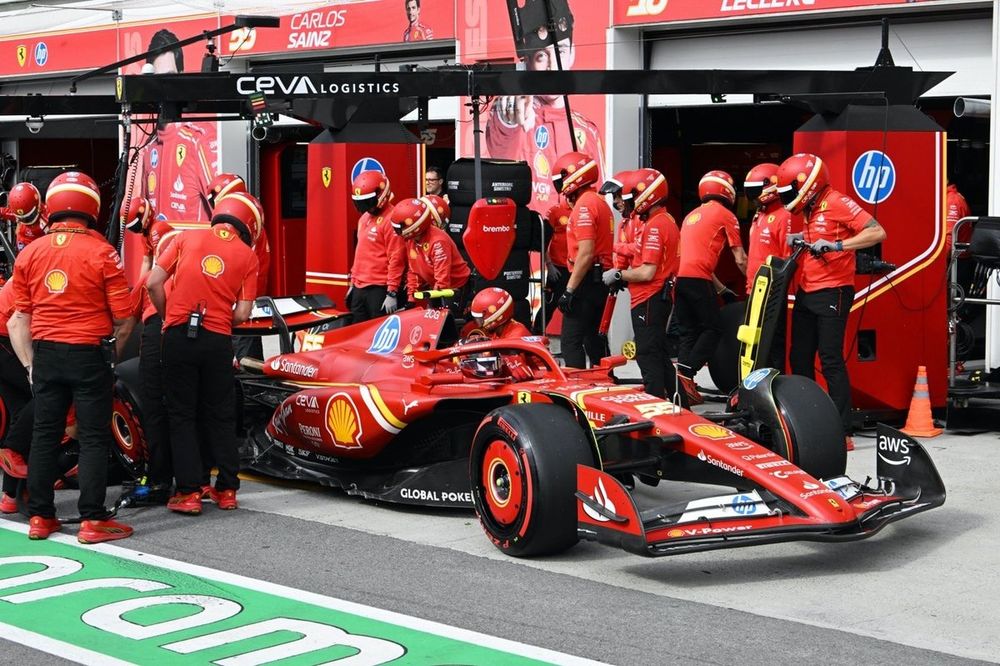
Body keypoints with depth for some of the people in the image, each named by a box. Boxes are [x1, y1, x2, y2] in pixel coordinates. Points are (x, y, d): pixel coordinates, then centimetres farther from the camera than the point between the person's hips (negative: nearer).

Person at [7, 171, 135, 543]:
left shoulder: (29, 254, 4)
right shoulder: (101, 253, -8)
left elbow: (20, 318, 6)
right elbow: (124, 318, -7)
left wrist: (30, 364, 13)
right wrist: (111, 354, 9)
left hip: (45, 354, 4)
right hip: (89, 354, -4)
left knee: (45, 435, 11)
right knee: (93, 438, 1)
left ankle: (40, 517, 16)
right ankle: (93, 520, 1)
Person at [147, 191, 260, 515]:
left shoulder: (186, 238, 5)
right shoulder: (247, 256, 4)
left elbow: (153, 283, -1)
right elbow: (242, 314, -2)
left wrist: (168, 317, 14)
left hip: (178, 335, 0)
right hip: (218, 341, 0)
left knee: (182, 415, 7)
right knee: (220, 415, 14)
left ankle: (189, 492, 5)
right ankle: (227, 489, 18)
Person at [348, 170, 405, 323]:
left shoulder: (391, 219, -14)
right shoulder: (364, 218, 15)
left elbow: (396, 259, -18)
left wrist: (392, 292, -19)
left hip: (380, 289, -9)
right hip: (360, 288, 9)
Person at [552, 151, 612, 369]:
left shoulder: (584, 205, -14)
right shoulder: (600, 202, 16)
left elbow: (586, 253, -21)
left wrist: (570, 290, -20)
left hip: (587, 279, -10)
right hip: (601, 280, 10)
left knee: (571, 340, -8)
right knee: (594, 339, 18)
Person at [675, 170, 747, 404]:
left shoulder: (692, 216, 26)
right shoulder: (725, 215, 3)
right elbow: (740, 260, 4)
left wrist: (721, 288, 33)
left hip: (680, 278, 7)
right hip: (698, 279, -7)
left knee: (689, 332, 11)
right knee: (712, 329, 0)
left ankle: (681, 384, 3)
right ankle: (686, 372, -14)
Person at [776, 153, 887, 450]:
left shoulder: (837, 203, -12)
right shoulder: (811, 209, 14)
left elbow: (877, 232, -20)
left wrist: (836, 245, -26)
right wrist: (800, 238, 11)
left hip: (832, 292, -9)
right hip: (806, 292, 9)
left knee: (831, 361, -10)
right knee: (800, 358, 12)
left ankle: (843, 433, -9)